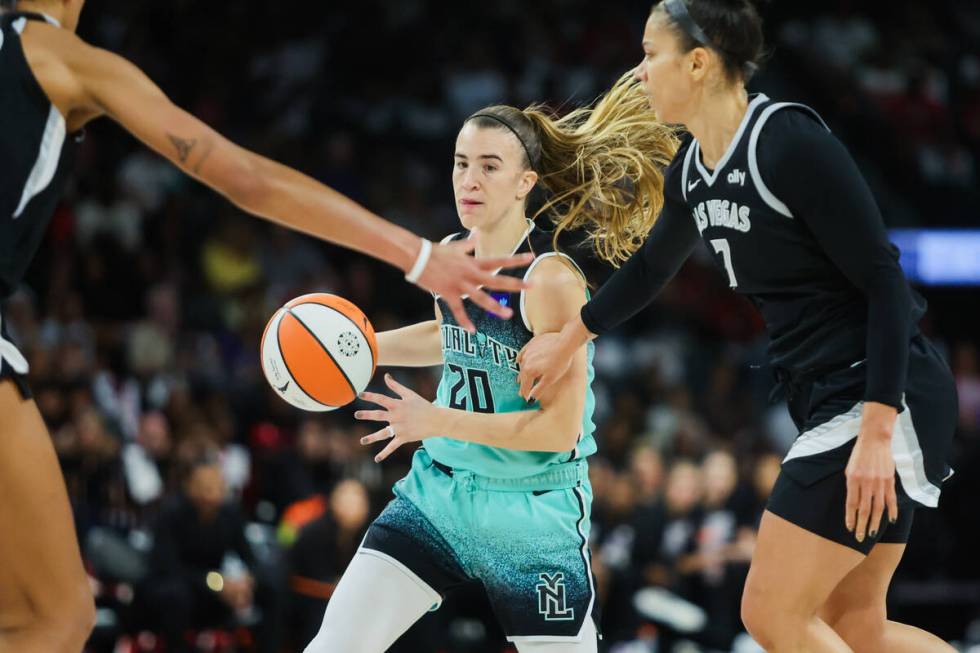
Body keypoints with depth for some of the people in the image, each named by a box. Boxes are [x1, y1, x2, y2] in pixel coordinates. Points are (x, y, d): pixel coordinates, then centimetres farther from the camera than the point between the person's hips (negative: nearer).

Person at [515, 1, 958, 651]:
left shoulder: (790, 141, -18)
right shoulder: (693, 170, 7)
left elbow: (885, 282, -20)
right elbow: (649, 268, 28)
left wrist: (876, 434, -25)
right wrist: (565, 342, 39)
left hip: (885, 400, -9)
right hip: (827, 401, 9)